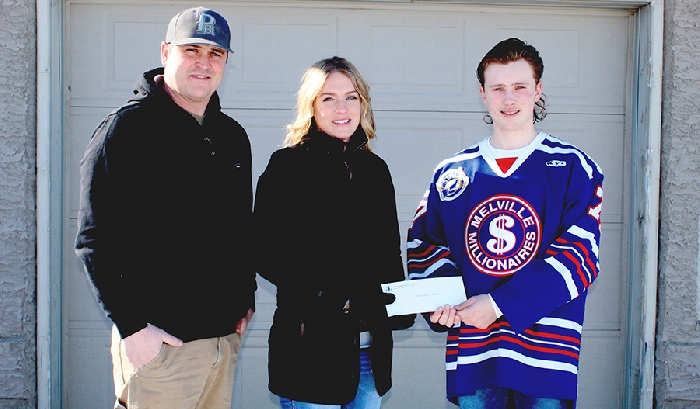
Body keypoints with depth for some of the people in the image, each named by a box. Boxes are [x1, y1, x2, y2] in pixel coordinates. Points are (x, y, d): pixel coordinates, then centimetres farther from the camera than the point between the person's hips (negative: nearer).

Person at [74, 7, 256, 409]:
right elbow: (96, 241, -12)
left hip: (225, 335, 6)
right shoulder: (128, 128, -8)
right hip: (160, 342, -6)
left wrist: (246, 299, 12)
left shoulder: (233, 137, 11)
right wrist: (132, 327, -16)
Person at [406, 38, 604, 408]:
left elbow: (579, 252, -10)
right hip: (471, 350, 3)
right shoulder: (452, 173, 9)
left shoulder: (573, 168, 0)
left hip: (545, 349, -2)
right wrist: (441, 302, -5)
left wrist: (500, 304, -17)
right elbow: (423, 242, 14)